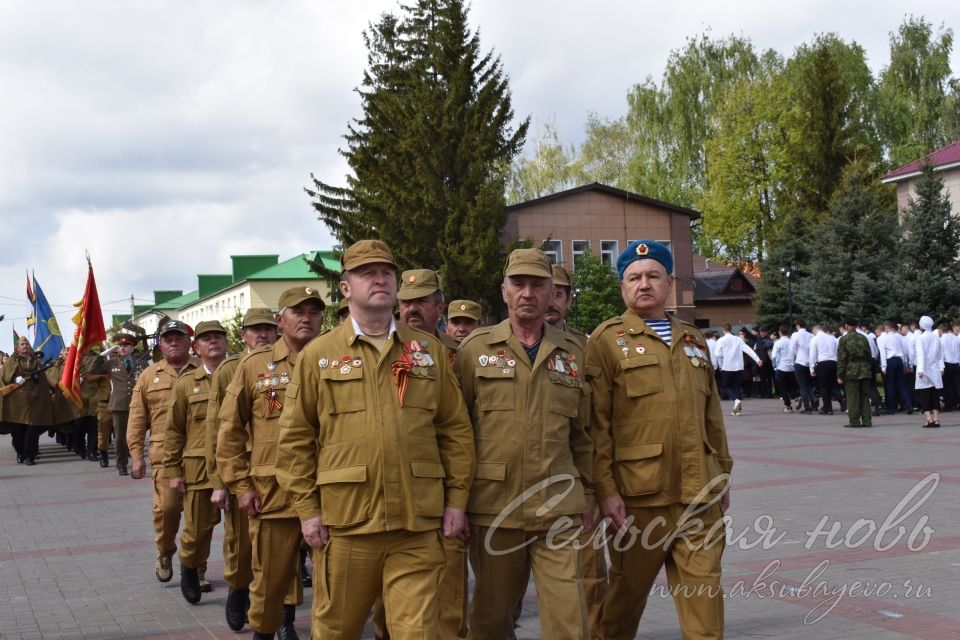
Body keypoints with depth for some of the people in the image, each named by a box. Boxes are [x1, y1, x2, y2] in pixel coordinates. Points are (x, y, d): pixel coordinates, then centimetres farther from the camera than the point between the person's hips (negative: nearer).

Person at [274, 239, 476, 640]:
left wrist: (456, 500, 3)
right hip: (344, 524, -1)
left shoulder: (430, 350, 9)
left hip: (418, 526, 1)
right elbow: (295, 439, 3)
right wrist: (306, 509, -2)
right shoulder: (318, 355, 4)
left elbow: (456, 430, 9)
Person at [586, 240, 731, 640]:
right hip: (638, 496, -4)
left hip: (700, 494, 5)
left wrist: (723, 474, 16)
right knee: (627, 592, 9)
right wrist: (604, 488, -13)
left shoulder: (693, 340, 16)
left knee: (704, 590, 4)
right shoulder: (607, 341, -3)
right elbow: (596, 423, -8)